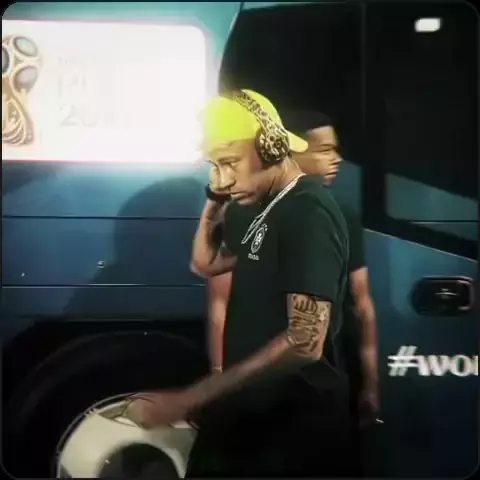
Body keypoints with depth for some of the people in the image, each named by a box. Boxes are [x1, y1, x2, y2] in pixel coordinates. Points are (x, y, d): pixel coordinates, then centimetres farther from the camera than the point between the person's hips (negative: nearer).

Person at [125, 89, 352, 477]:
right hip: (252, 407, 8)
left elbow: (305, 342, -29)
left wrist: (188, 399, -31)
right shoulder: (262, 206, 7)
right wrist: (215, 201, 3)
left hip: (298, 419, -8)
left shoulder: (308, 213, -21)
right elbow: (206, 263, 20)